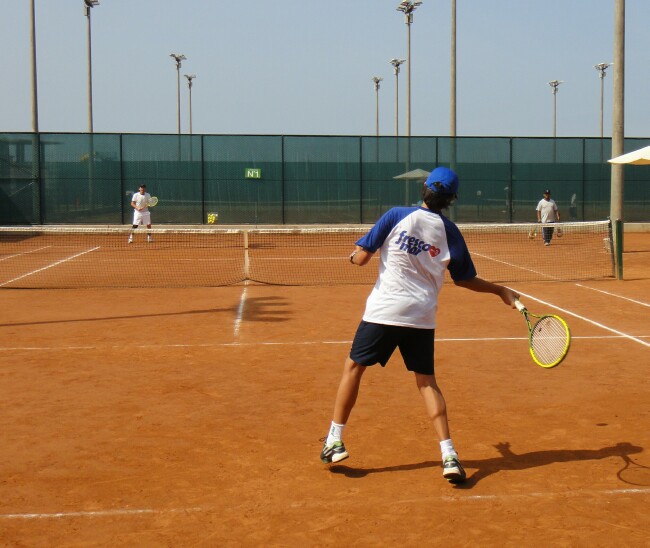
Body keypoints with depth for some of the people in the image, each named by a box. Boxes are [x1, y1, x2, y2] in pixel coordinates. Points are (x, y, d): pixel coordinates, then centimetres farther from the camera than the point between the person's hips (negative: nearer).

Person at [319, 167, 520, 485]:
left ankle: (334, 442, 16)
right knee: (426, 380, 12)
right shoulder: (450, 231, 2)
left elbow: (361, 257, -5)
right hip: (423, 317, 2)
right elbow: (465, 279, 9)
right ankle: (448, 455, 3)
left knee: (353, 367, 14)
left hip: (383, 310, -2)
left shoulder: (397, 216, -5)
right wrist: (501, 291, 23)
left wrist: (354, 256, 18)